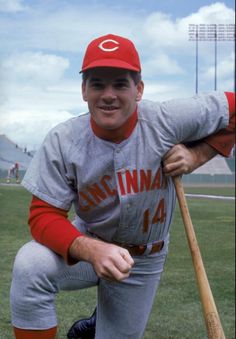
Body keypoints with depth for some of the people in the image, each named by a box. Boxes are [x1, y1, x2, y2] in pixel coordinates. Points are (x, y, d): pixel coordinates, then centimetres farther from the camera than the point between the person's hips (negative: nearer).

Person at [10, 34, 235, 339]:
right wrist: (92, 250, -40)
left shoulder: (168, 121, -21)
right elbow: (43, 215, -22)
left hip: (143, 261, 1)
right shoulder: (63, 141, -21)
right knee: (30, 265, -31)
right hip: (87, 243, -1)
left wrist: (196, 156, -20)